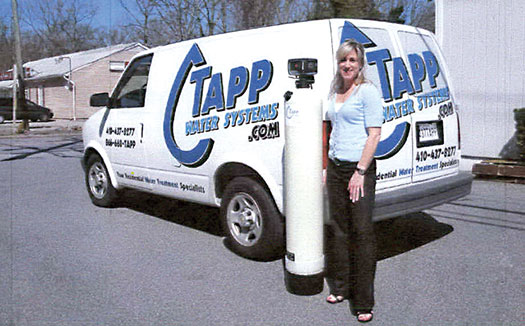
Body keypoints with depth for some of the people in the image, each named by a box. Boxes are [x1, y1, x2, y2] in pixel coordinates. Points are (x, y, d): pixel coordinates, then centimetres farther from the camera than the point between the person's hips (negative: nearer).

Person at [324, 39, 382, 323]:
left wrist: (360, 172, -18)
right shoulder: (334, 92, 15)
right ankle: (340, 287, 26)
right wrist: (327, 167, 16)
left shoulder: (367, 91, -7)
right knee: (338, 228, 12)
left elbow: (374, 134, -13)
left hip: (359, 168, -7)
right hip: (335, 167, 7)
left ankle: (364, 303, 3)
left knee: (362, 231, -5)